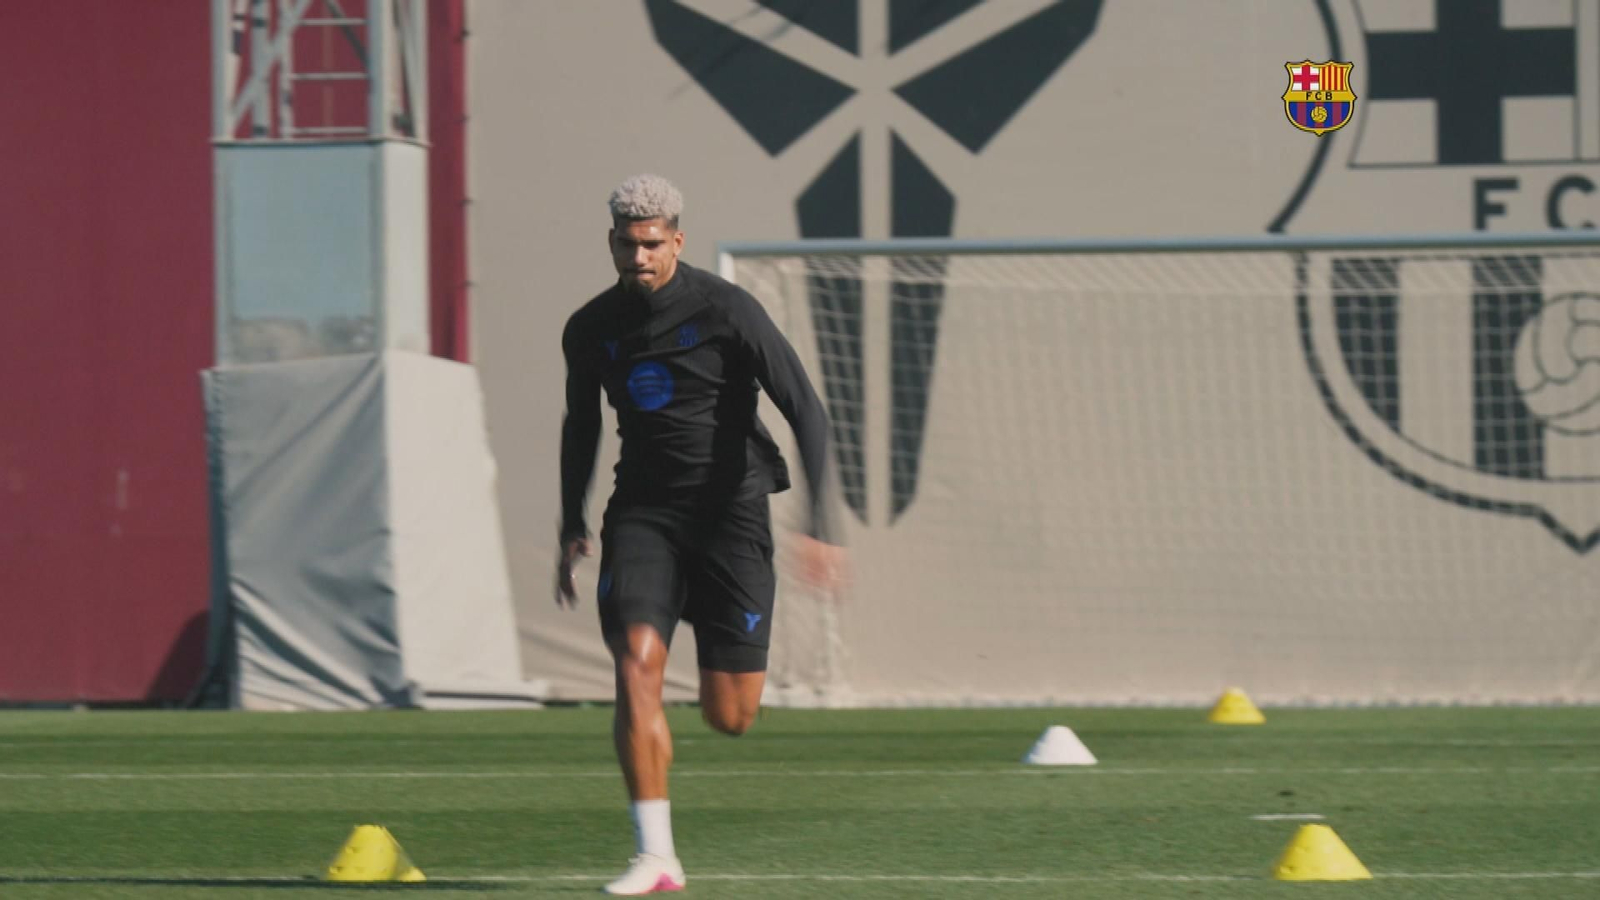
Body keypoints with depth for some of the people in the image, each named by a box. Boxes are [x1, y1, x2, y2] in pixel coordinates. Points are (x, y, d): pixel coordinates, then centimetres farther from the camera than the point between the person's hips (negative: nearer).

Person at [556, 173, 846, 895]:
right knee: (636, 666, -21)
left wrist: (818, 526, -20)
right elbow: (579, 426, 21)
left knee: (729, 717, -3)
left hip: (729, 509, -3)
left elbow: (806, 411, -12)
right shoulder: (589, 331, 2)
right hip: (643, 511, 3)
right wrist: (571, 531, 17)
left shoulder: (725, 310, -12)